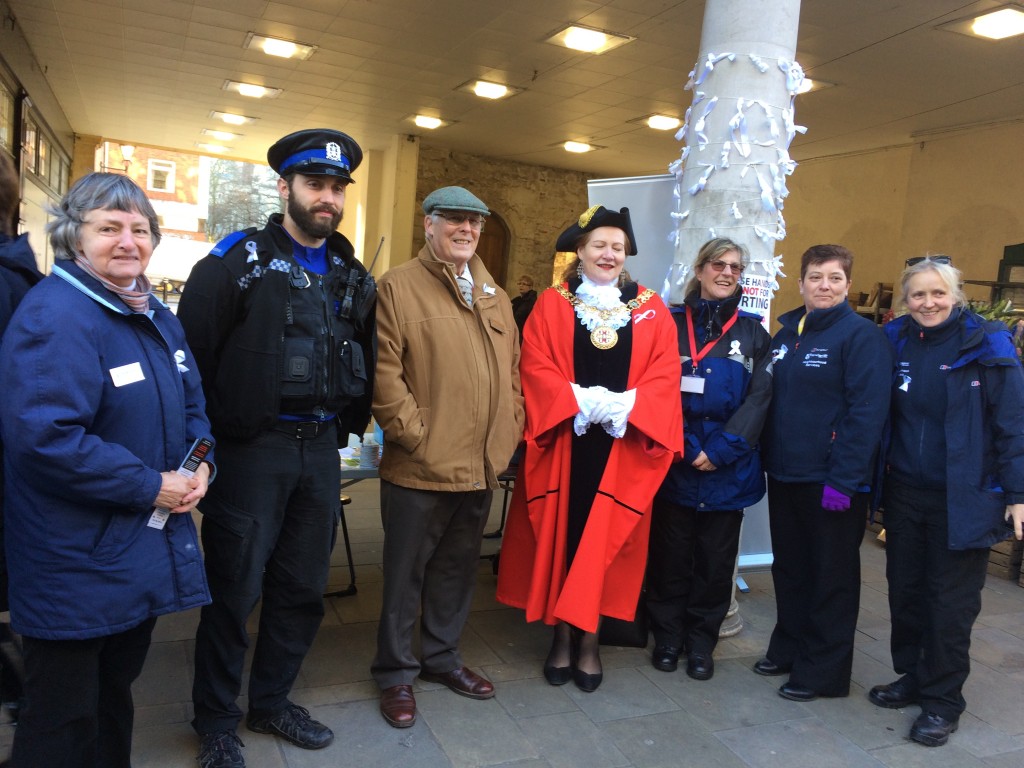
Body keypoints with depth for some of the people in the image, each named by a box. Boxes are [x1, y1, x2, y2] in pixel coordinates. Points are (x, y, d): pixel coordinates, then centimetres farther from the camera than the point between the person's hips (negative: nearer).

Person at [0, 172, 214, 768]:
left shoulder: (157, 316, 9)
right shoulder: (54, 316, -19)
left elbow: (190, 406, 16)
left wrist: (200, 462, -3)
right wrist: (150, 486, -22)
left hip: (147, 555, 8)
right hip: (77, 568, -8)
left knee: (117, 694, 25)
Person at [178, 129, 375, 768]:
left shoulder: (353, 276, 11)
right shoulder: (237, 261, -5)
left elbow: (368, 360, 18)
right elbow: (193, 352, -8)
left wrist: (353, 425, 10)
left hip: (321, 449, 5)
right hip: (252, 447, -5)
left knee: (303, 588, 14)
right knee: (235, 588, 6)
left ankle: (272, 701, 35)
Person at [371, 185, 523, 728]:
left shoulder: (494, 296, 14)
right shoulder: (400, 286, -6)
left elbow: (511, 369, 16)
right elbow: (384, 371, -13)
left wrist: (509, 430, 7)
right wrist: (415, 434, -15)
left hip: (481, 467, 6)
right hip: (420, 468, -6)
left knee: (458, 567, 19)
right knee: (406, 572, 9)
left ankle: (441, 656, 38)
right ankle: (395, 672, 28)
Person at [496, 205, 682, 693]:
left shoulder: (651, 310, 7)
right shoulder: (551, 304, 4)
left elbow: (665, 374, -1)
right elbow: (535, 366, -5)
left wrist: (624, 405, -18)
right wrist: (580, 400, -19)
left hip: (624, 446, 1)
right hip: (564, 441, 0)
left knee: (604, 540, 5)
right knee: (561, 536, 5)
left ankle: (589, 639, 18)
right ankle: (561, 635, 20)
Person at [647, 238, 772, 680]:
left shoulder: (752, 332, 7)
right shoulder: (672, 324, 3)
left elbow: (759, 396, -1)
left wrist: (721, 450, -11)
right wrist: (687, 448, -12)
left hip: (729, 466, 1)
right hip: (674, 461, -1)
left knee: (716, 557, 8)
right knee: (670, 553, 6)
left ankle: (701, 642, 24)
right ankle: (667, 636, 23)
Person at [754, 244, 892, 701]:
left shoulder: (861, 335, -10)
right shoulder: (785, 334, 11)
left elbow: (868, 412, -17)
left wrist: (843, 479, -20)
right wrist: (765, 459, 7)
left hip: (832, 482, -6)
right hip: (784, 476, 6)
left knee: (831, 576, 8)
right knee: (789, 569, 17)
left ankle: (822, 670, 22)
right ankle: (788, 649, 34)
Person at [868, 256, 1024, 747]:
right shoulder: (895, 341, 2)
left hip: (963, 498, -4)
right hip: (905, 492, 4)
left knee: (951, 600, 5)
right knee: (905, 589, 13)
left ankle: (943, 700, 21)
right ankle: (913, 676, 33)